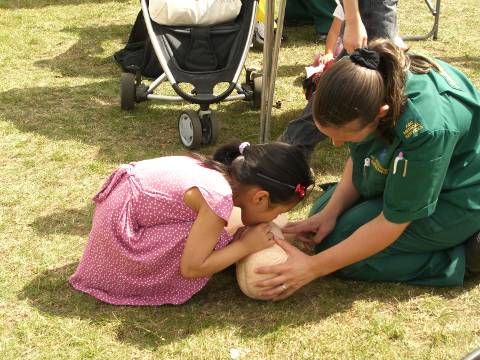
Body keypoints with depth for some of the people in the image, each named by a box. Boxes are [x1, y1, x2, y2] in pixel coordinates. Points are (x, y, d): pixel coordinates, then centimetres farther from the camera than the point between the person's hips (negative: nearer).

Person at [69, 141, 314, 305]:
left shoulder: (223, 172, -2)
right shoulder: (219, 198, -27)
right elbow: (190, 268, -22)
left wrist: (240, 237, -7)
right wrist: (245, 245, -16)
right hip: (120, 226, -9)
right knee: (209, 244, -19)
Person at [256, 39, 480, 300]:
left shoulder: (426, 130, -41)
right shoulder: (355, 78, -22)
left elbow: (392, 224, -29)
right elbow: (358, 157, -3)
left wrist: (313, 268, -26)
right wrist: (330, 212, -17)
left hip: (455, 198, -7)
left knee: (339, 243, -14)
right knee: (322, 214, 8)